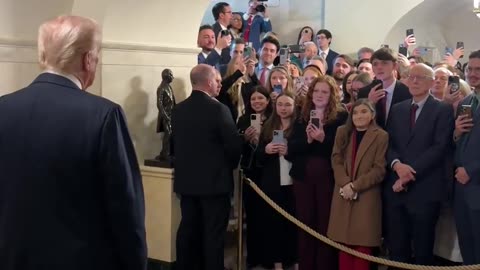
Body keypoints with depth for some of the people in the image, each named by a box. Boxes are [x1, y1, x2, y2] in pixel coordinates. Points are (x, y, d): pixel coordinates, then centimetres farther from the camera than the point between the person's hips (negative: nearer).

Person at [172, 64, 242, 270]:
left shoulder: (178, 109, 3)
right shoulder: (218, 109, -15)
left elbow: (174, 143, 10)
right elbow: (234, 144, -13)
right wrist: (230, 165, 6)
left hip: (186, 179, 6)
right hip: (214, 180, -6)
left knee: (188, 229, 13)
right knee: (213, 233, 2)